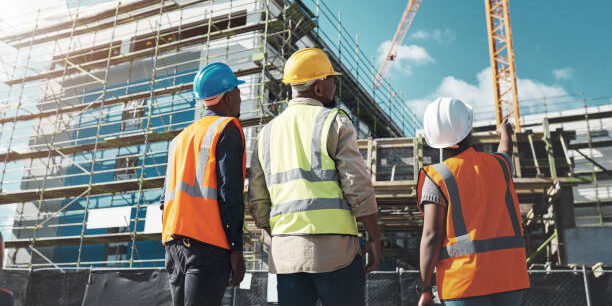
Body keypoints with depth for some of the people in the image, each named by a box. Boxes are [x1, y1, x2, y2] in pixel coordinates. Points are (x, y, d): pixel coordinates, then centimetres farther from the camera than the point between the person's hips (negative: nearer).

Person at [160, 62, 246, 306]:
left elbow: (166, 198, 19)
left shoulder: (181, 137, 22)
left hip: (174, 242, 8)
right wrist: (236, 249, -11)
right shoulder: (228, 128, -1)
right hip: (208, 242, -7)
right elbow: (229, 191, -11)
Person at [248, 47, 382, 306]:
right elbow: (358, 187, -8)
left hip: (284, 252, 5)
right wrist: (374, 238, 0)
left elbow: (257, 202, 14)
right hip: (333, 246, -5)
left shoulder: (267, 133, 14)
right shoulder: (334, 122, -2)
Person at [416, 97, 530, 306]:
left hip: (464, 281, -4)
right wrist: (505, 132, 58)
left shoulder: (437, 178, -6)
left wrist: (425, 289, -6)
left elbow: (431, 236, -11)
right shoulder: (498, 164, 8)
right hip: (510, 275, 5)